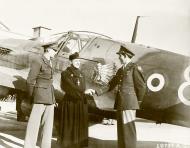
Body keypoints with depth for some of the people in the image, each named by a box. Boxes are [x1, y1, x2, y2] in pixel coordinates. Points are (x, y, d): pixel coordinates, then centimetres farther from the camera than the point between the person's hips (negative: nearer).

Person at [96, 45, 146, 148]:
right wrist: (97, 92, 8)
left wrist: (137, 101, 5)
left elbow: (141, 86, -4)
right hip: (120, 103, 7)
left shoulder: (135, 68, -5)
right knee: (121, 130, 11)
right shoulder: (120, 70, 17)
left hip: (129, 104, -7)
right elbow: (111, 85, 17)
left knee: (128, 130, -4)